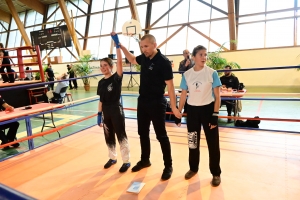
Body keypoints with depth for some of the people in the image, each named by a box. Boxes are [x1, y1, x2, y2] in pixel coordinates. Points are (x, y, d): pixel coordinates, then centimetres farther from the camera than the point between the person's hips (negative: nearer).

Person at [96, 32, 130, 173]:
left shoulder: (117, 78, -9)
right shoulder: (101, 82, 6)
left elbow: (119, 61, -23)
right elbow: (101, 100, 9)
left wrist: (117, 44, -25)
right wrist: (99, 114, 8)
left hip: (117, 110, -6)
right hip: (106, 112, 6)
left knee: (121, 136, 4)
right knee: (108, 136, 16)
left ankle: (126, 161, 18)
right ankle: (112, 158, 35)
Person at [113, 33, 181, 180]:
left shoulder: (163, 62, -17)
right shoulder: (144, 58, 4)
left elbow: (170, 85, -17)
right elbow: (132, 59, 27)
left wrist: (174, 107, -18)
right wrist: (121, 47, 14)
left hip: (157, 103, -7)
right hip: (142, 101, 8)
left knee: (161, 135, 2)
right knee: (142, 132, 17)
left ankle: (168, 166, 19)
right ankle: (145, 160, 35)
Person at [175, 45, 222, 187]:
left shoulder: (212, 73, -7)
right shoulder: (187, 74, -1)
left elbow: (217, 96, -6)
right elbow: (183, 96, 4)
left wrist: (215, 115, -13)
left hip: (208, 109, -2)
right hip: (192, 110, 3)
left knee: (213, 143, 4)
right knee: (193, 141, 14)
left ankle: (216, 173, 23)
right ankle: (193, 168, 35)